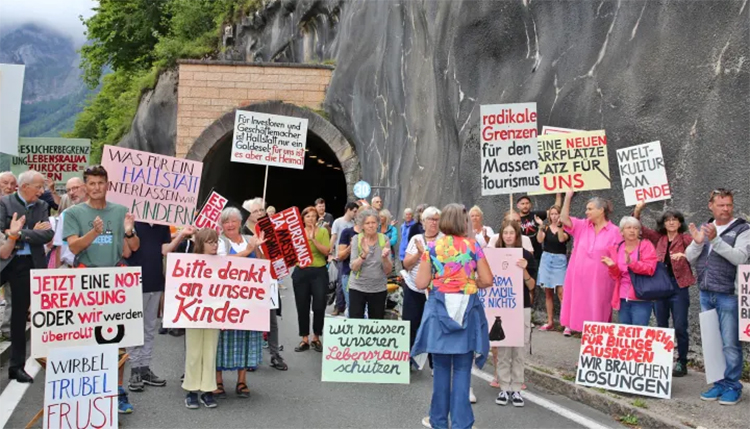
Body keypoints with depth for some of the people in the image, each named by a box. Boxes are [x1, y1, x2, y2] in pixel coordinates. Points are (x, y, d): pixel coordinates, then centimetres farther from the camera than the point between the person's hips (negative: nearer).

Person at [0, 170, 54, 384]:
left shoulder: (42, 206, 8)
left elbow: (48, 234, -5)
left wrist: (21, 234, -17)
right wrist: (33, 232, -15)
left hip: (28, 264, 3)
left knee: (20, 315, 10)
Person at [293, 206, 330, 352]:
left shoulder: (323, 231, 1)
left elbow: (326, 252, -11)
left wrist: (313, 239, -17)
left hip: (319, 272, -2)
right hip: (301, 272, 2)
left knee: (319, 307, -2)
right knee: (302, 307, 5)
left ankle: (316, 338, 15)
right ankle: (304, 339, 16)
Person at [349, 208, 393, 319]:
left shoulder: (384, 239, -2)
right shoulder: (356, 239, -5)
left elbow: (388, 270, -4)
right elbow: (353, 268, -13)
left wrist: (385, 257, -24)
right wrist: (364, 254, -29)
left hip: (379, 289, 1)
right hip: (357, 288, -1)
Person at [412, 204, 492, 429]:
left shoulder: (432, 247, -2)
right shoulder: (472, 246, -3)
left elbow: (421, 283, -4)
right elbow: (487, 281, -4)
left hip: (440, 309, 1)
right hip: (467, 311, -1)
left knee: (441, 367, 12)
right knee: (462, 369, 5)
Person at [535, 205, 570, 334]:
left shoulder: (565, 228, 0)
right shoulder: (546, 228, 6)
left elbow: (562, 239, -19)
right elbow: (539, 240, -10)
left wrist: (559, 225, -25)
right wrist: (540, 226, -20)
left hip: (560, 260, -3)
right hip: (546, 259, 3)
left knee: (561, 292, -12)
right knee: (548, 293, 8)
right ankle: (550, 322, 16)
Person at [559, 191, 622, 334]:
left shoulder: (614, 231, -4)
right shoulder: (583, 226, 7)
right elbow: (564, 219, -3)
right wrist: (568, 198, -10)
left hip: (600, 280, -4)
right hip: (580, 278, 4)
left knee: (597, 312, 4)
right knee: (582, 309, 6)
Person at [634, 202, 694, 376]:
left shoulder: (686, 238, -2)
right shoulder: (658, 238, 9)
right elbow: (638, 226, 8)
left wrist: (684, 255, -35)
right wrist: (638, 210, -8)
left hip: (678, 286, -4)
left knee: (680, 326, -2)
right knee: (661, 326, 12)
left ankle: (682, 363, 7)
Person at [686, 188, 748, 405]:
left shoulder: (742, 229, -2)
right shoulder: (704, 228, 12)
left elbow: (740, 257, -17)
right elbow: (690, 258, 8)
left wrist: (715, 240, -26)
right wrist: (697, 242, -11)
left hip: (728, 294, -5)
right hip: (706, 294, 5)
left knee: (730, 344, -3)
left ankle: (733, 387, 8)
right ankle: (719, 384, 21)